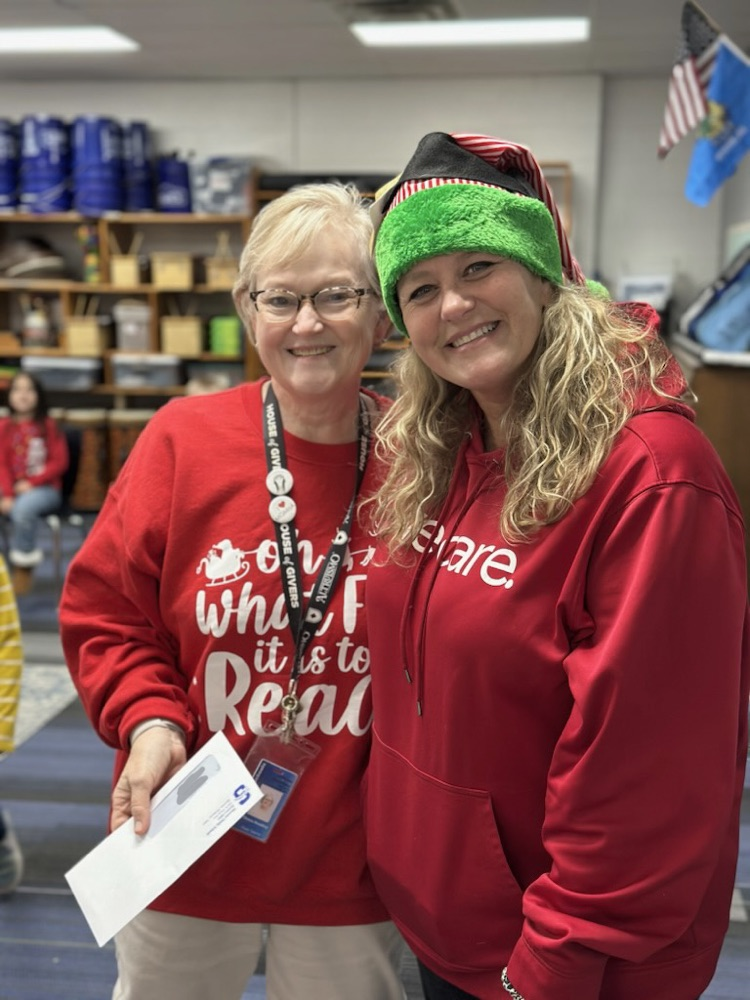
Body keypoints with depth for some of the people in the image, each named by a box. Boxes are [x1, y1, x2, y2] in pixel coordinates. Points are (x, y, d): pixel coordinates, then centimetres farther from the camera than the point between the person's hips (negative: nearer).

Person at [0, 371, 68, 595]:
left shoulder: (49, 426, 1)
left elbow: (59, 462, -3)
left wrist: (31, 483, -14)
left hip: (45, 488, -2)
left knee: (23, 507, -33)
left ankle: (21, 563, -14)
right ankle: (28, 559, -13)